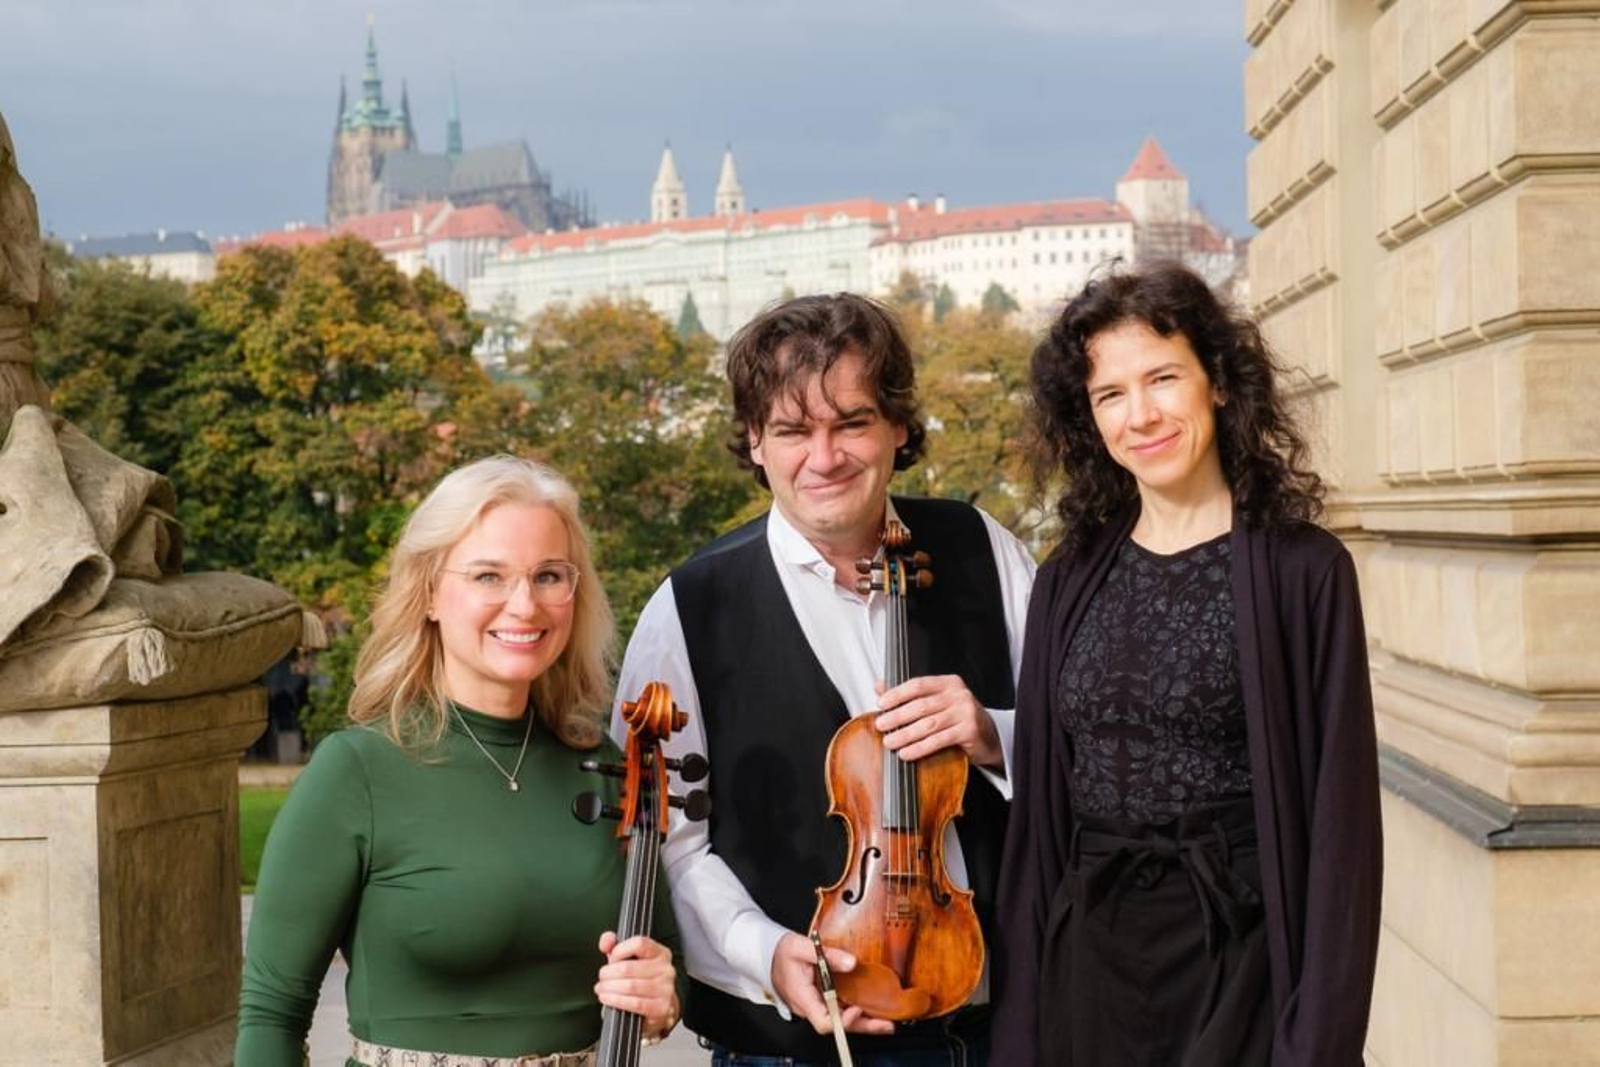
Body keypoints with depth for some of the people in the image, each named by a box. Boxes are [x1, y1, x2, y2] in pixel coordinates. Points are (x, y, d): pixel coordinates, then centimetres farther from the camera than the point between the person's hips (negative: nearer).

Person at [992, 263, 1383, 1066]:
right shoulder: (1069, 581, 5)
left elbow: (1340, 816, -9)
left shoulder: (1301, 570, -7)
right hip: (1086, 963, 4)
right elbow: (1037, 805, 6)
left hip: (1240, 962, -4)